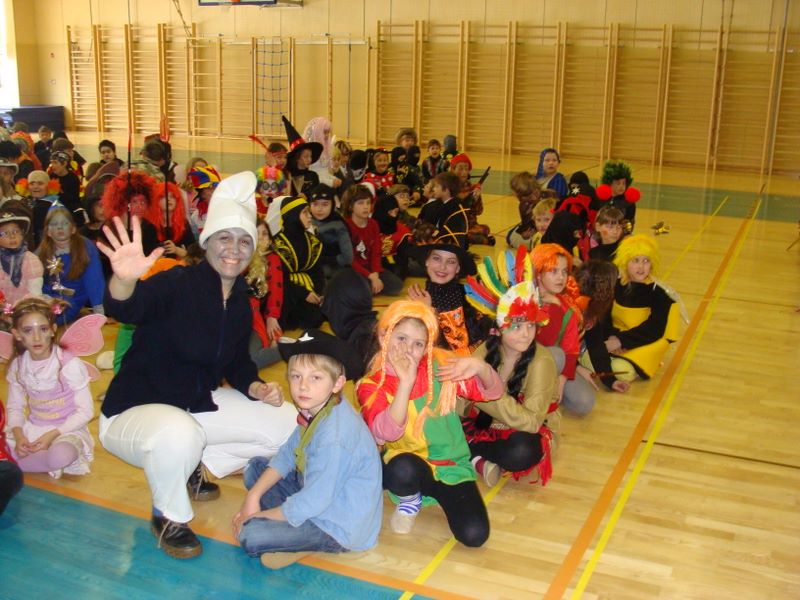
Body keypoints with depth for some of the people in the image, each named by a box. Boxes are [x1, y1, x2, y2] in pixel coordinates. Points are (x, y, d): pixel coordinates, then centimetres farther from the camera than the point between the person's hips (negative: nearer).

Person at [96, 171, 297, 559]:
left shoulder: (241, 302, 1)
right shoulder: (177, 284, -21)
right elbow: (125, 310, -41)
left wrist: (256, 388, -8)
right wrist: (125, 280, -63)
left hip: (200, 405, 7)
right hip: (133, 411, -7)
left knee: (288, 424, 1)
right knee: (178, 435, -42)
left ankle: (196, 465, 16)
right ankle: (168, 517, -8)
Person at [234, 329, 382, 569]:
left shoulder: (333, 437, -32)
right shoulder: (315, 409, -5)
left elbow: (312, 502, -28)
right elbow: (286, 455, 7)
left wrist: (256, 516, -14)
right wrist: (253, 497, -3)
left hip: (340, 528, -9)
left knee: (250, 535, -22)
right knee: (255, 468, 14)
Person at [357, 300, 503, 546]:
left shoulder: (440, 366, -7)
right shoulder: (371, 386, -10)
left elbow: (493, 391, -6)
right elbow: (387, 433, -26)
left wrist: (479, 366, -27)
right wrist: (406, 382, -34)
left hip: (450, 465, 1)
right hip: (407, 462, -1)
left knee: (474, 534, -19)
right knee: (403, 468, -38)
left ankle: (436, 490, 13)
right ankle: (410, 501, 1)